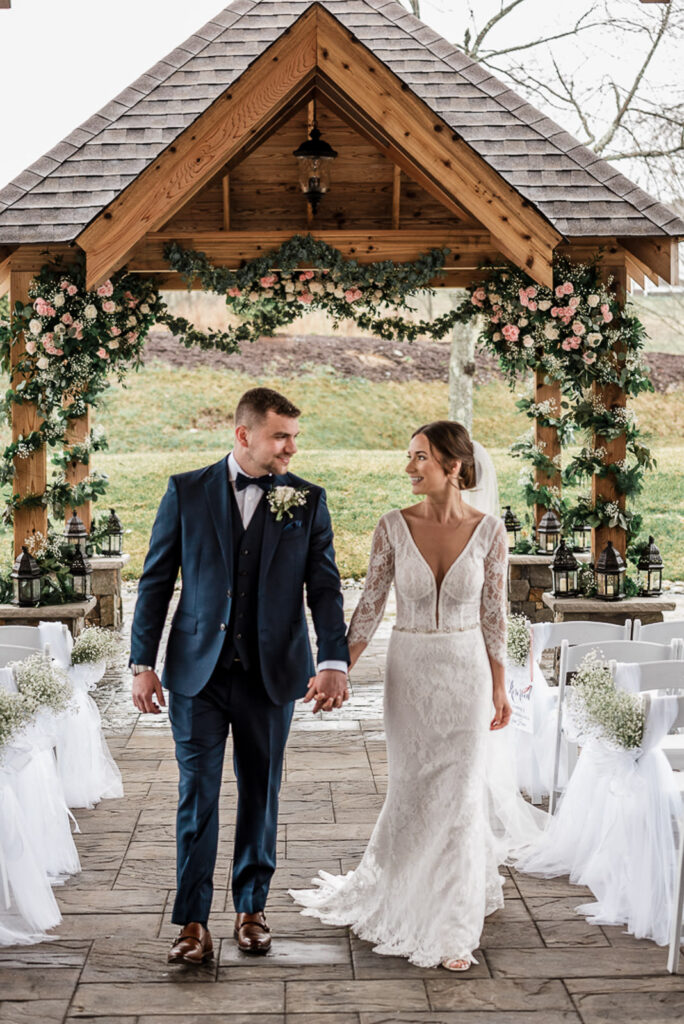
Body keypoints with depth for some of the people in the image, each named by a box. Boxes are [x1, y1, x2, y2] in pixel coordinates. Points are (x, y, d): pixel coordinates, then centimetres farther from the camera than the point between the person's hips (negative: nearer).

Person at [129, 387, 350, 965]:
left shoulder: (307, 501, 1)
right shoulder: (187, 492, 0)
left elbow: (325, 587, -3)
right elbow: (156, 581, 3)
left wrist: (334, 662, -16)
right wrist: (143, 663, -1)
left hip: (272, 676, 1)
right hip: (198, 672, -1)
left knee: (261, 794, 11)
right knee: (197, 794, 0)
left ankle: (252, 909, 26)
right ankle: (193, 923, 7)